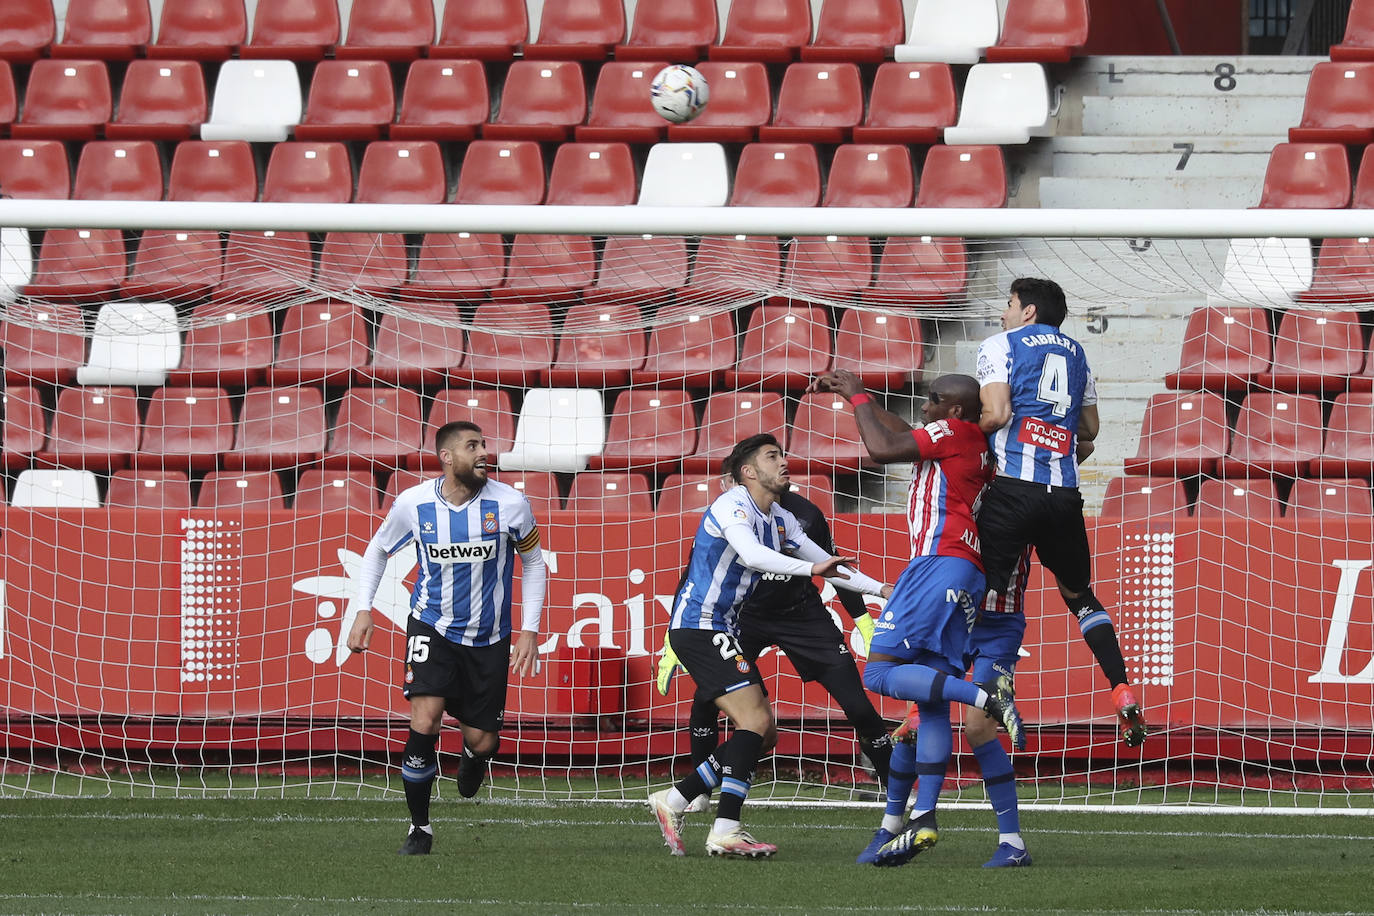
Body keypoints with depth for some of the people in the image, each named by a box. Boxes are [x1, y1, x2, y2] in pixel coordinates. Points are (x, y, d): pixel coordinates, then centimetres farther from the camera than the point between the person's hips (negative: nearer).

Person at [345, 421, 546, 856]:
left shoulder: (509, 504, -13)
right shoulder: (413, 504, -11)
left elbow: (533, 561, 4)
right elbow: (378, 550, 9)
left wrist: (530, 630, -2)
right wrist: (362, 611, -1)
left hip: (488, 638, 1)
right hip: (432, 627, -1)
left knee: (482, 741, 2)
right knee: (425, 723, -19)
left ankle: (472, 755, 44)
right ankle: (419, 828, -2)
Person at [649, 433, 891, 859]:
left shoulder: (781, 520, 15)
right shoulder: (731, 506, -14)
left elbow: (827, 564, 23)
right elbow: (750, 554, -32)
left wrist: (881, 589, 16)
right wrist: (810, 568, -42)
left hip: (723, 632, 10)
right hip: (699, 627, -10)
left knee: (763, 734, 7)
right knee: (755, 721, -19)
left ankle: (674, 800, 12)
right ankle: (725, 830, -22)